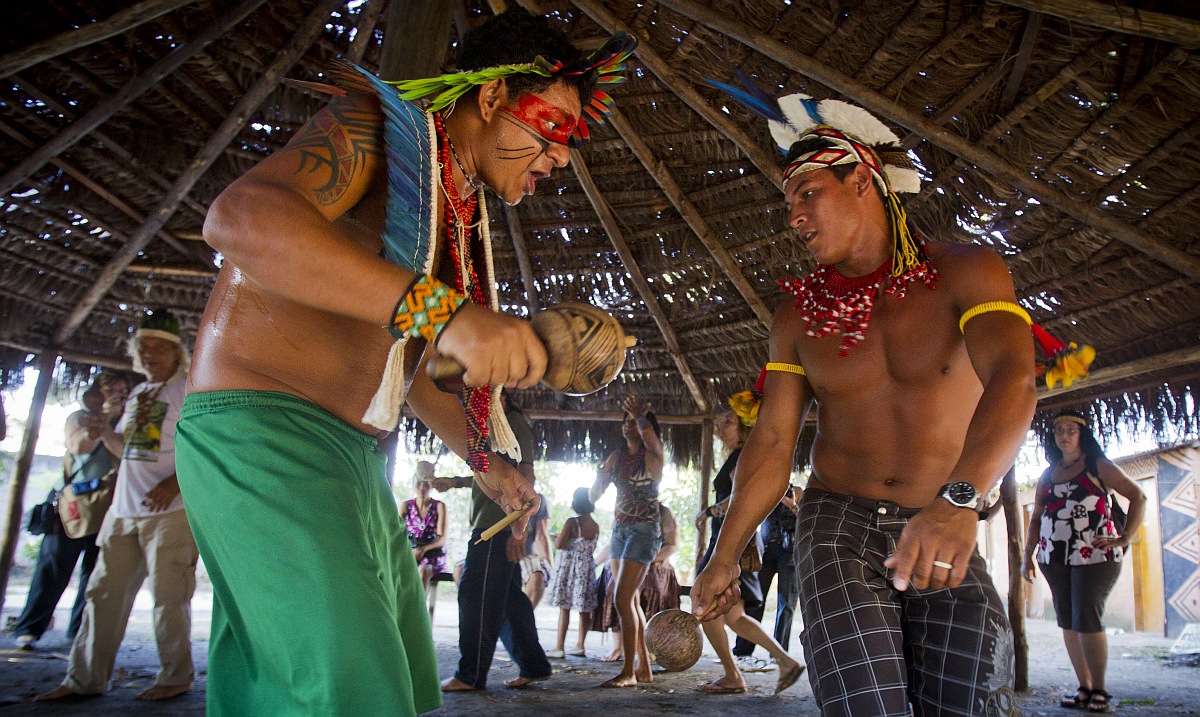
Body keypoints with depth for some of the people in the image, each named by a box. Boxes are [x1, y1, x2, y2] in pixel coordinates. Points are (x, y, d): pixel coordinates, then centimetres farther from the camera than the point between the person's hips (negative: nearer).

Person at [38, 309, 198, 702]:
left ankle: (175, 677, 7)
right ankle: (84, 677, 17)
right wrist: (106, 434, 7)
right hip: (124, 510, 7)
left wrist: (175, 481, -21)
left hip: (171, 510, -7)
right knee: (104, 591, 8)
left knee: (168, 595, -4)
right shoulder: (137, 395, 19)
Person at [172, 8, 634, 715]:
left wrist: (484, 460, 24)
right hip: (262, 425, -9)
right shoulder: (381, 125, -8)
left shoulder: (461, 217, 17)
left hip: (359, 460, 9)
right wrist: (440, 308, -39)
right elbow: (240, 215, -29)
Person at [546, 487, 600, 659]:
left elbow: (559, 544, -16)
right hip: (588, 567, 5)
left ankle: (559, 647, -3)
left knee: (564, 608, -2)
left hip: (569, 567, -5)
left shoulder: (572, 522, -12)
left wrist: (555, 540, 5)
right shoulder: (596, 526, 4)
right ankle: (580, 646, 15)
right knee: (584, 608, 9)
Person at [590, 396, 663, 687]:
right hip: (619, 529, 7)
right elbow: (594, 495, 9)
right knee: (631, 600, 10)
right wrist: (600, 475, -9)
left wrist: (640, 416, -45)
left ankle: (629, 671, -10)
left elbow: (652, 440, -32)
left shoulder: (651, 456, -5)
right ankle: (644, 668, 18)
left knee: (623, 598, -15)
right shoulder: (617, 456, 10)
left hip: (643, 530, -7)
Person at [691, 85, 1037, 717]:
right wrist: (724, 558, 2)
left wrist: (958, 499, -41)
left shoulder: (965, 273, -4)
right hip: (837, 524, 1)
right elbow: (772, 443, 6)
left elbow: (1012, 381, -22)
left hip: (944, 537, 0)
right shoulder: (797, 316, 5)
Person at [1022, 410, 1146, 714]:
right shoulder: (1047, 476, 14)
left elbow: (1138, 497, -3)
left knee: (1087, 619, -11)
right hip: (1054, 557, 5)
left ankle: (1100, 689, 3)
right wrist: (1028, 554, 10)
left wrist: (1124, 537, -11)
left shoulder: (1098, 466, 2)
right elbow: (1035, 518, 17)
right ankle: (1084, 687, 15)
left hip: (1095, 555, -5)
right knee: (1068, 621, 6)